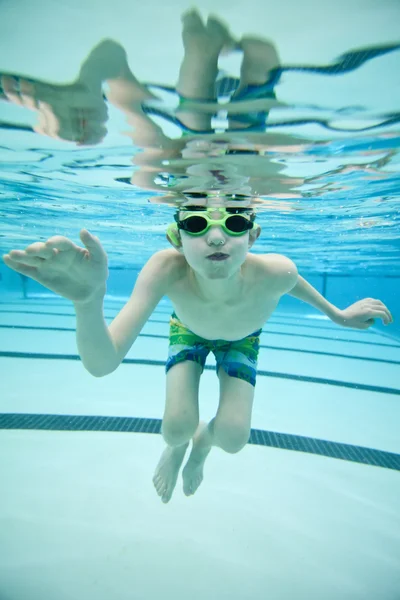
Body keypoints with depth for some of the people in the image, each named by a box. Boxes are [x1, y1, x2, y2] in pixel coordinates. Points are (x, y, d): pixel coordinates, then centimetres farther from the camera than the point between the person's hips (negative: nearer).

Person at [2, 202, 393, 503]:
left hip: (241, 339, 1)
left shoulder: (273, 273, -42)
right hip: (188, 330, 0)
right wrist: (89, 300, -67)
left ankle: (202, 440, 28)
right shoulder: (166, 269, -44)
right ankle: (176, 445, 25)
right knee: (177, 427, -17)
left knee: (232, 438, -13)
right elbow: (102, 364, -48)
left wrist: (338, 315, -2)